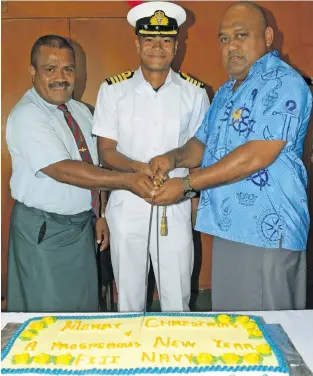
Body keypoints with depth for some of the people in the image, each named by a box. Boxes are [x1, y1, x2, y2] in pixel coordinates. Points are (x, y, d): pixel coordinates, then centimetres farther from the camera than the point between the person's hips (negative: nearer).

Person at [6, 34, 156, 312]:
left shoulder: (81, 111, 7)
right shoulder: (26, 116, -17)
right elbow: (63, 170, -28)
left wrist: (100, 214, 9)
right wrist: (127, 180, -33)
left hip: (82, 225, 7)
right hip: (44, 232, -6)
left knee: (86, 306, 19)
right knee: (49, 312, 7)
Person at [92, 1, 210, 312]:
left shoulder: (194, 92, 3)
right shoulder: (113, 90, 1)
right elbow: (106, 152, 1)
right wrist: (138, 167, -17)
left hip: (175, 207, 0)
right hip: (126, 206, 0)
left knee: (177, 299, 7)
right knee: (128, 297, 13)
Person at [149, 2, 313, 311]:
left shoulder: (283, 83, -11)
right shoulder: (226, 92, 17)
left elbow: (257, 155, -21)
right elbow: (203, 144, 21)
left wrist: (187, 185, -16)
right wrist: (174, 157, -2)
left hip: (267, 231, -8)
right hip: (227, 228, 8)